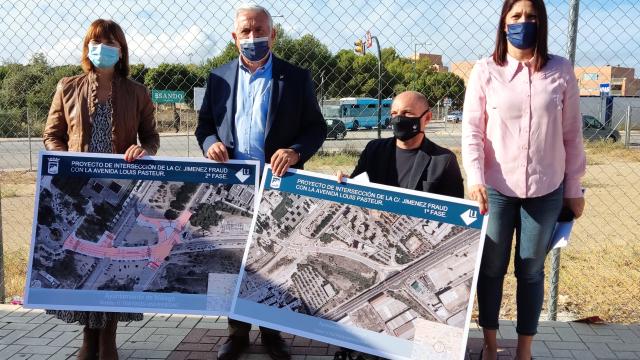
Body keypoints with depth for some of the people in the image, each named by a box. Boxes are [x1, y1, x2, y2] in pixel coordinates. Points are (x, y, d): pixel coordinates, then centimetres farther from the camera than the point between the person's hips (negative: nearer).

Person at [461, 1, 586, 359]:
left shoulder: (562, 71, 2)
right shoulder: (485, 70, -1)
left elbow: (572, 135, 5)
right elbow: (472, 130, -4)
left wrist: (574, 188, 6)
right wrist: (475, 179, -16)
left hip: (546, 190, 1)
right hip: (496, 188, 0)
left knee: (531, 270, 11)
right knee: (491, 268, 9)